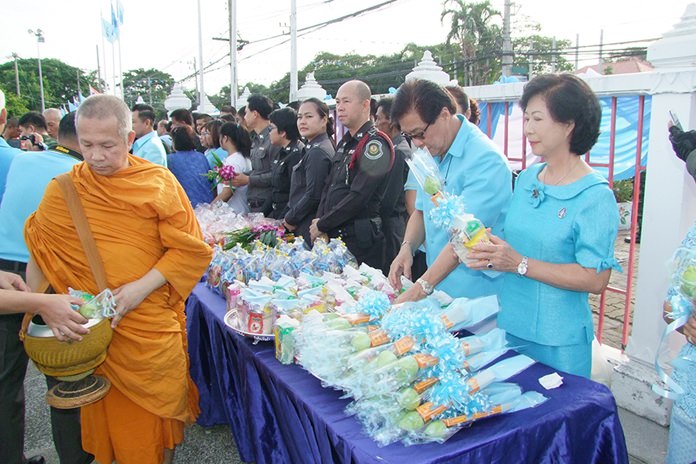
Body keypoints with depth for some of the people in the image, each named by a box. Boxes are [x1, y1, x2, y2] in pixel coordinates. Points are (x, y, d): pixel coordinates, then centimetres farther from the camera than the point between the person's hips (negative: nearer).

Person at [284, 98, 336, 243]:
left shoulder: (317, 152, -16)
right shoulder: (313, 148, 14)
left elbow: (313, 195, -21)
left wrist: (290, 219, -10)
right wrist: (290, 216, 11)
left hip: (309, 229, -9)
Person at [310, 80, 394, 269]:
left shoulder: (375, 144, -13)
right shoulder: (344, 143, 15)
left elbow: (358, 197, -20)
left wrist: (322, 225, -12)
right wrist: (319, 222, 1)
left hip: (360, 239, -8)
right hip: (334, 235, 8)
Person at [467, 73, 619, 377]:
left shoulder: (595, 196, -14)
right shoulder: (526, 179, 5)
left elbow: (595, 280, -19)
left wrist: (520, 264, -23)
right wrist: (493, 257, -8)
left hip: (558, 341, -6)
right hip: (509, 326, 6)